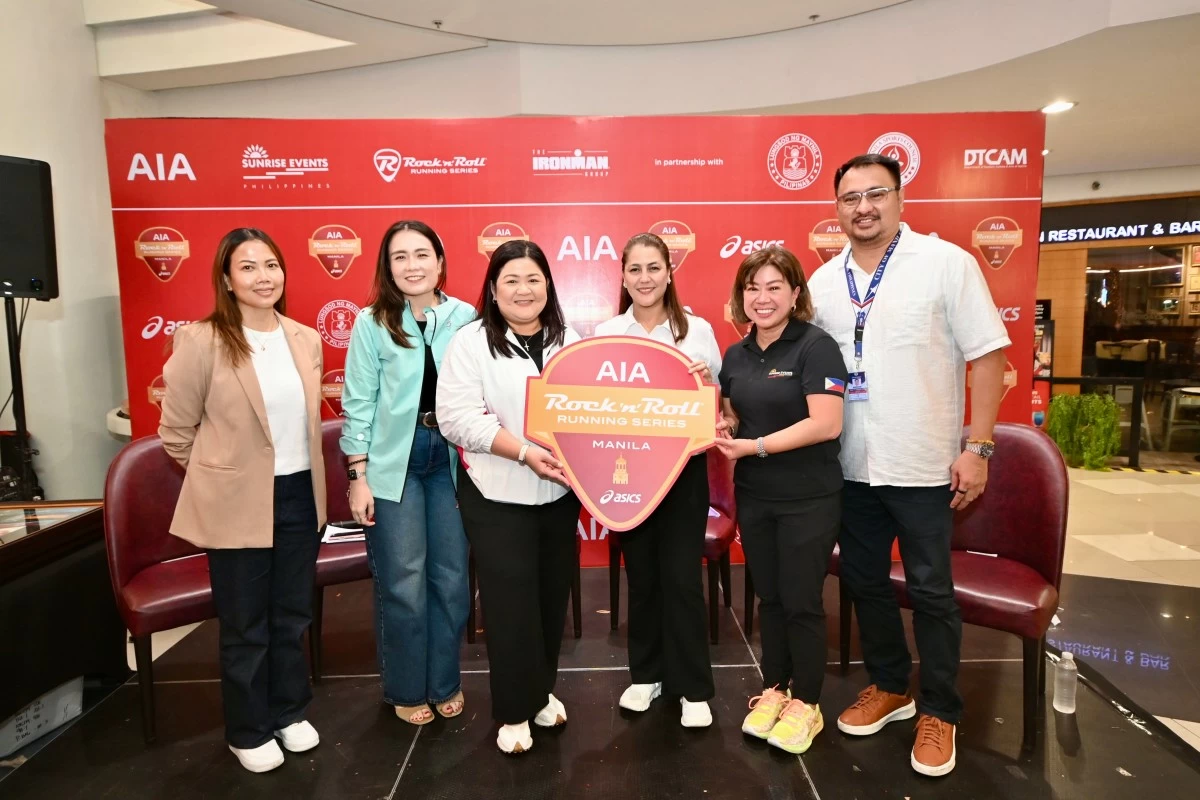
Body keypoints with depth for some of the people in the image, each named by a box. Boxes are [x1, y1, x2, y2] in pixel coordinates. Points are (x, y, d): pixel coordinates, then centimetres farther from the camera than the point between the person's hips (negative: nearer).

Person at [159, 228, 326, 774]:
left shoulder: (307, 340, 2)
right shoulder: (201, 341, -13)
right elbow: (176, 431, -5)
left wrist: (306, 476, 14)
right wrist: (220, 476, 2)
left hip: (299, 496, 5)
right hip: (236, 505, -4)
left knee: (292, 616, 19)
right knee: (246, 625, 12)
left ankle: (290, 712, 40)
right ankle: (248, 732, 34)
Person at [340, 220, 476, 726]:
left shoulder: (465, 318, -1)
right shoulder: (372, 323, -4)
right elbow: (358, 404, -3)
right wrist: (359, 476, -5)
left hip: (451, 460, 2)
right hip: (392, 464, -2)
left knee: (451, 577, 10)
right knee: (402, 584, 7)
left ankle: (445, 681, 31)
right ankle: (406, 689, 28)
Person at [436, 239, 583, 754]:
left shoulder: (569, 340, 8)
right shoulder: (470, 342, -6)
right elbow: (456, 418, -16)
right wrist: (524, 451, -23)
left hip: (559, 491, 5)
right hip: (497, 494, -4)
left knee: (552, 595, 14)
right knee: (511, 601, 1)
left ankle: (542, 691, 35)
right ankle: (513, 711, 20)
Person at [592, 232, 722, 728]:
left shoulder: (697, 330, 0)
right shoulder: (605, 333, 3)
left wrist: (706, 384, -18)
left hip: (683, 469, -2)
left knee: (681, 576, 1)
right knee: (640, 575, 13)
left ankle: (693, 687, 17)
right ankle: (646, 673, 31)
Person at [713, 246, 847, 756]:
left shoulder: (816, 346, -13)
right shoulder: (735, 355, 6)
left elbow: (826, 424, -22)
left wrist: (754, 446, -22)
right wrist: (721, 428, -6)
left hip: (809, 499, -5)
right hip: (753, 496, 6)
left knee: (801, 600, 6)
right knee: (768, 597, 16)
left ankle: (806, 702, 26)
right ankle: (774, 688, 34)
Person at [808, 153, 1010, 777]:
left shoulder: (946, 262, -7)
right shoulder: (823, 281, 5)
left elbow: (987, 355, -8)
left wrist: (977, 447, -13)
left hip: (921, 463, -4)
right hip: (850, 465, 5)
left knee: (930, 590, 7)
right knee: (864, 580, 15)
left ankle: (939, 712, 26)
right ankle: (889, 686, 36)